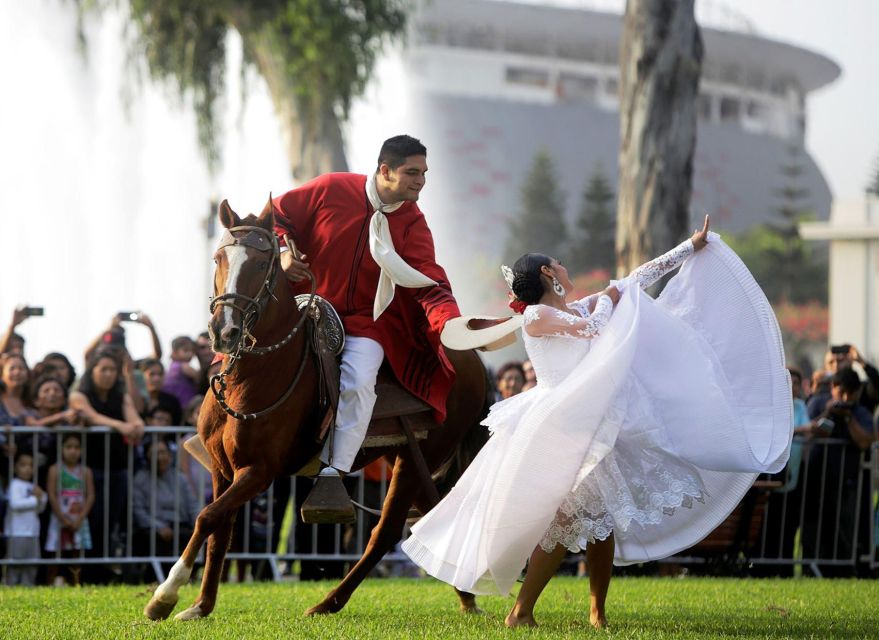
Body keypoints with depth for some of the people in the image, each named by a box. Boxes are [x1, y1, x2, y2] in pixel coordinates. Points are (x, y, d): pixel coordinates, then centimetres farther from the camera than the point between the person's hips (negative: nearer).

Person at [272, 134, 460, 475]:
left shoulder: (413, 225, -6)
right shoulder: (332, 189, -9)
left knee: (357, 383, -25)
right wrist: (282, 252, -18)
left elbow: (430, 285, -16)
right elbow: (277, 215, 1)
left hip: (367, 319, -1)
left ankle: (336, 470, -21)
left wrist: (452, 326, -34)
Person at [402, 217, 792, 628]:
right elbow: (592, 328, -22)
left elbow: (638, 280, 20)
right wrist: (607, 300, -1)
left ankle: (597, 613, 11)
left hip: (594, 431, 8)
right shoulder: (536, 316, -7)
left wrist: (692, 247, 22)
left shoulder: (579, 310, 16)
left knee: (604, 519, 5)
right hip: (559, 431, -8)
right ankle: (521, 613, -12)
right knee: (568, 521, -17)